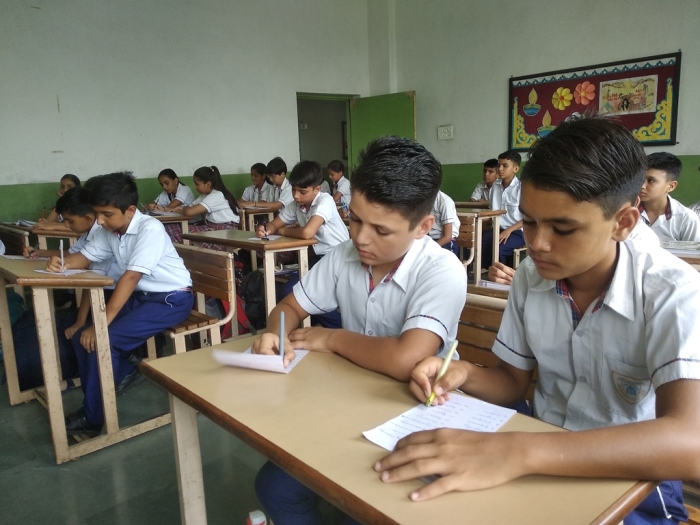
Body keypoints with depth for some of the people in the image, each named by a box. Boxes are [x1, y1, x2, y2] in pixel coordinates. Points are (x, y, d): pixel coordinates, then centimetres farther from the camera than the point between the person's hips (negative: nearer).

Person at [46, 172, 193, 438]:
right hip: (140, 297, 8)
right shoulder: (109, 231, 1)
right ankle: (125, 370, 20)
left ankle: (92, 419, -5)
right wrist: (61, 262, -14)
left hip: (172, 299, -8)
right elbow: (84, 257, 11)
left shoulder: (150, 229, -24)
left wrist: (102, 323, -29)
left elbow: (131, 276, -28)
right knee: (83, 336, -2)